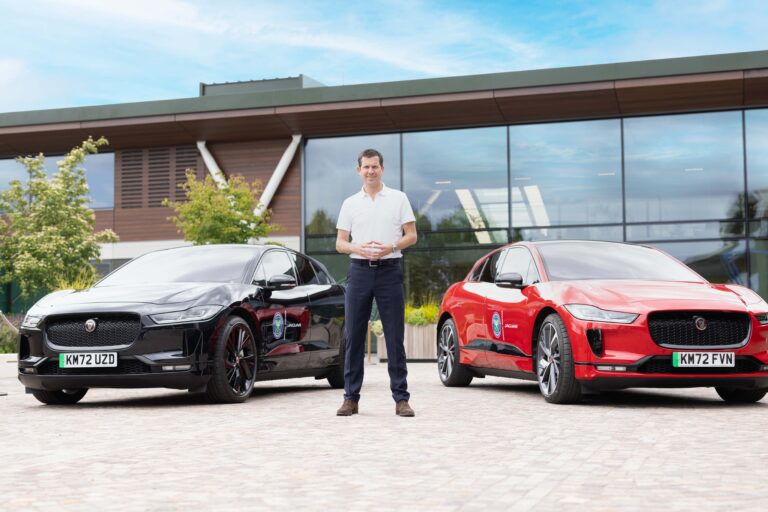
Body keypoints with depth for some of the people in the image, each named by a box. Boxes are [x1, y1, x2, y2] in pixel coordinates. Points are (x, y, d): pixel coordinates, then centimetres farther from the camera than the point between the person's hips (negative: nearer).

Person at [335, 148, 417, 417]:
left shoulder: (398, 198, 5)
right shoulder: (350, 203, 10)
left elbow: (411, 235, 3)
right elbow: (340, 243, 8)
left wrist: (390, 247, -15)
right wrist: (358, 248, -13)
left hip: (389, 271, -2)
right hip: (359, 271, 2)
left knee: (395, 337, -2)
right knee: (354, 336, 2)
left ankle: (401, 398, 3)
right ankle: (351, 398, 9)